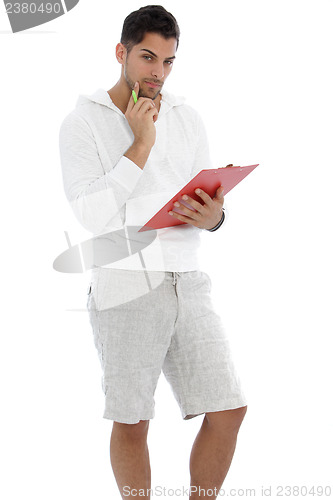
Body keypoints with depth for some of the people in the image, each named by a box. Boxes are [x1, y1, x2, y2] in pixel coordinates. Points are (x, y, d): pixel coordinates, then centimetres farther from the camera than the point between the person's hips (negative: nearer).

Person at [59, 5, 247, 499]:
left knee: (229, 410, -1)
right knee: (131, 423, 3)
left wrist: (211, 216, -10)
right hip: (124, 286, -4)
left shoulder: (187, 118, 13)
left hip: (187, 281, 4)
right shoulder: (82, 122, 0)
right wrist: (140, 145, -12)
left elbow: (212, 204, 14)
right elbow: (93, 214, -11)